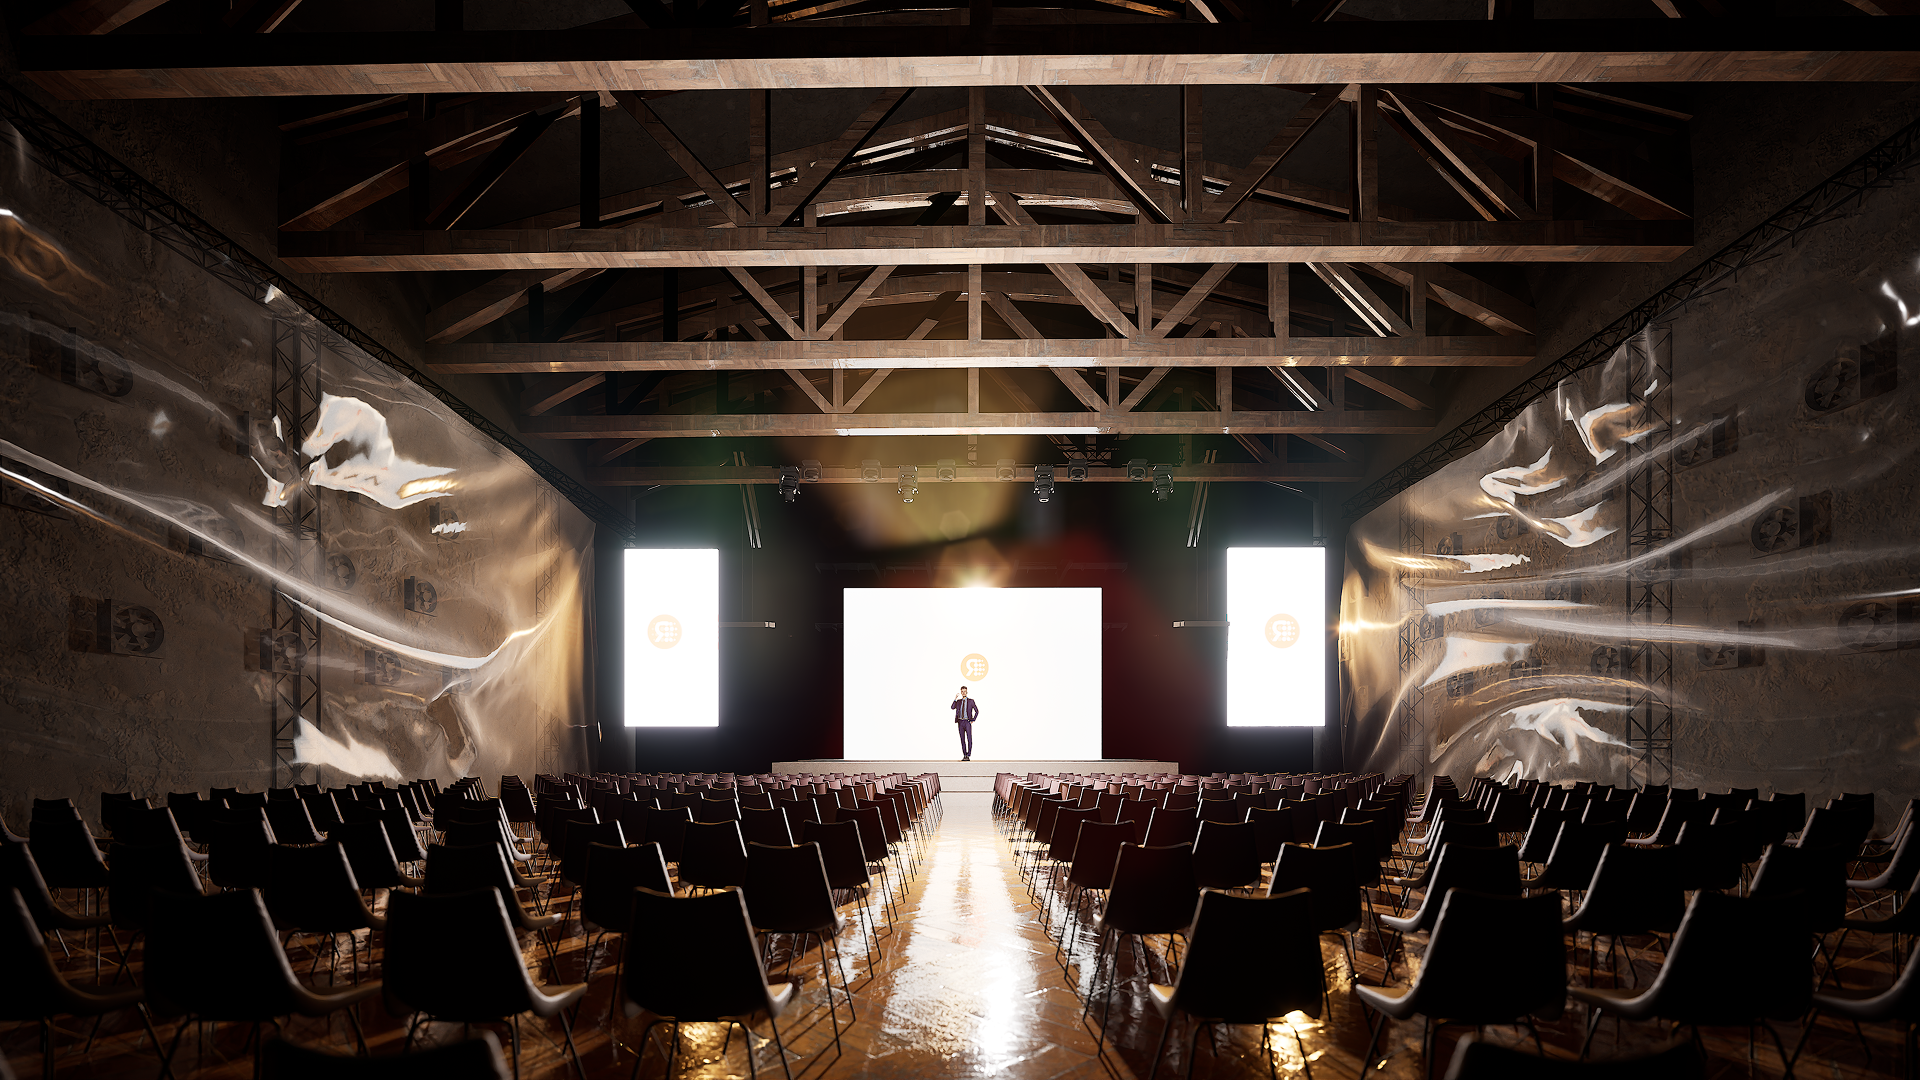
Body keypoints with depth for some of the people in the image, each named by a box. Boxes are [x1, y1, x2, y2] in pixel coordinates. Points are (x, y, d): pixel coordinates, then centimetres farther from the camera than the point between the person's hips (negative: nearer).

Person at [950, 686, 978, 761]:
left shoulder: (971, 701, 2)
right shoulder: (958, 701, 11)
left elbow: (977, 711, 2)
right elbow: (952, 708, -5)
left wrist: (973, 720, -7)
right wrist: (955, 699, -12)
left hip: (967, 722, -4)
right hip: (960, 722, 4)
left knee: (969, 739, -10)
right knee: (962, 739, 4)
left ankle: (968, 756, -8)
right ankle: (964, 756, 8)